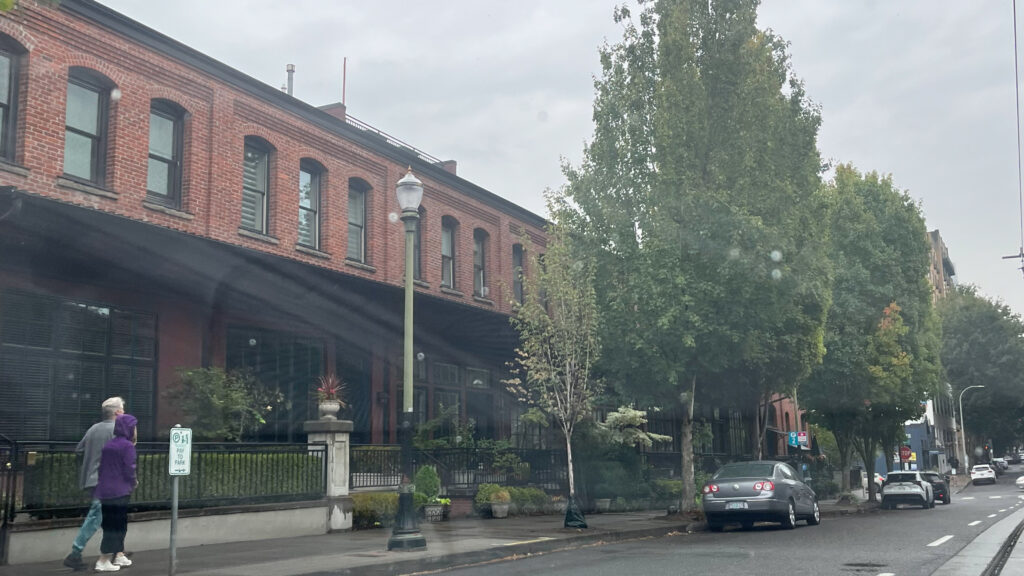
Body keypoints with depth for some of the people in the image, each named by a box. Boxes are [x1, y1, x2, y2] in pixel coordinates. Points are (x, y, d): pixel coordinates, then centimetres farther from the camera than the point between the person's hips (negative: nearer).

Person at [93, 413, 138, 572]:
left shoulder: (109, 444, 12)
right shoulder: (127, 446, -12)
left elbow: (102, 467, 15)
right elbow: (129, 470, -15)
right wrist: (134, 482, 5)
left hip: (105, 490, 8)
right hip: (119, 491, -8)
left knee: (117, 523, 18)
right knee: (116, 525, -2)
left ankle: (119, 555, 25)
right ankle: (103, 561, -4)